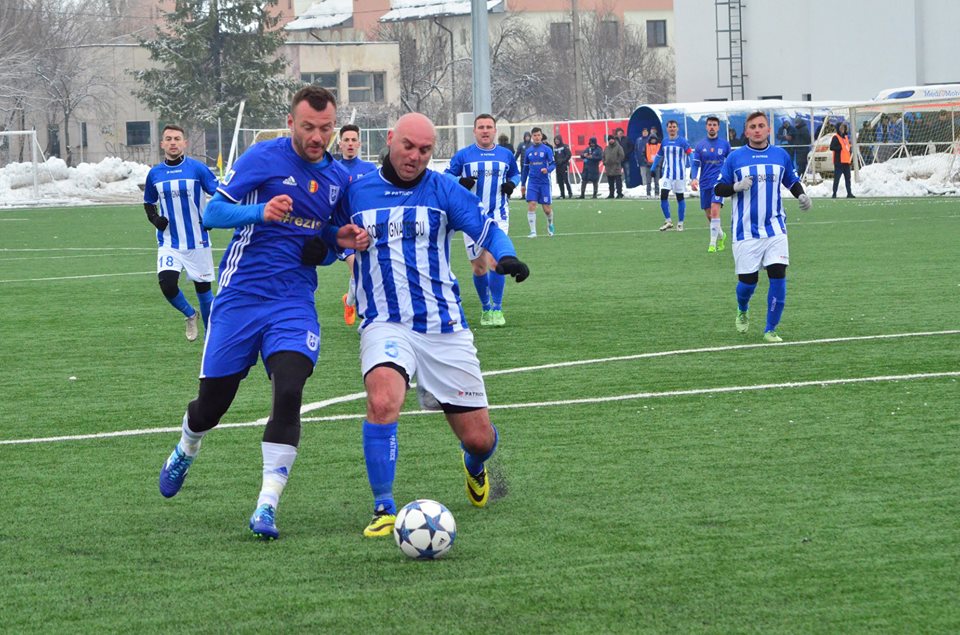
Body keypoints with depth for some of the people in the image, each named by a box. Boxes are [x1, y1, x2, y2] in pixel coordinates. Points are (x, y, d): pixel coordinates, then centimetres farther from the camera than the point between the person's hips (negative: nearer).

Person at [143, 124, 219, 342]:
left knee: (203, 288, 5)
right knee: (167, 283, -19)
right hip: (169, 242, 2)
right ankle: (190, 314, 10)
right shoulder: (155, 174, 4)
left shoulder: (197, 168, -6)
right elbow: (149, 203, 19)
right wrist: (154, 218, -1)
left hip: (197, 242, -2)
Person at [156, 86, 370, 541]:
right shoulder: (263, 157, -6)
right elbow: (212, 213, -9)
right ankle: (185, 452, 43)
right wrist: (261, 212, -26)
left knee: (289, 393, -20)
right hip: (240, 295, -2)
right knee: (213, 399, 7)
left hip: (294, 303, 2)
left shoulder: (339, 178, 9)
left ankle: (267, 505, -19)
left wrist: (341, 241, -2)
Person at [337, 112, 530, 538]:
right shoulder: (357, 193, 6)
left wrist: (505, 257, -25)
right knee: (382, 399, -32)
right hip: (386, 324, -1)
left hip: (444, 327, 1)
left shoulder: (443, 191, 4)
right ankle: (383, 508, -22)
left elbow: (486, 228, -4)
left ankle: (474, 466, 44)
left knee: (478, 437, 5)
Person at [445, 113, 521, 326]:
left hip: (498, 215, -1)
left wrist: (512, 183, -1)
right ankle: (485, 308, 24)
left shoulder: (506, 155, 7)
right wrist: (460, 182, -15)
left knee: (495, 261, -18)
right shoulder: (463, 155, 2)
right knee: (479, 267, 5)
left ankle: (497, 309, -11)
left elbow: (515, 174, 22)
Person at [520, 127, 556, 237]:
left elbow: (553, 164, -3)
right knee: (531, 205, -13)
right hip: (532, 182, 2)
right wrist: (522, 184, 17)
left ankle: (550, 225, 33)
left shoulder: (547, 149, -1)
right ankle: (533, 231, -10)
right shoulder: (528, 151, 9)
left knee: (547, 209, 3)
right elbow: (525, 168, 17)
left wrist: (548, 169, -26)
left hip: (544, 182, -2)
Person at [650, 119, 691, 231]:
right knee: (663, 196, -7)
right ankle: (668, 221, 6)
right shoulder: (664, 142, 7)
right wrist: (653, 169, 20)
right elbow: (659, 156, 20)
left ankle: (680, 223, 13)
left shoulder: (682, 141, -8)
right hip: (667, 174, 4)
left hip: (679, 174, -4)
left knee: (680, 198, 4)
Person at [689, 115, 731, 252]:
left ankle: (713, 244, -18)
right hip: (705, 184, 3)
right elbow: (695, 163, 0)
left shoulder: (725, 144, 4)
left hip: (719, 182, -3)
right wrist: (693, 178, -16)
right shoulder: (700, 145, 5)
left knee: (715, 210, -20)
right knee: (709, 215, 9)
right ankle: (720, 235, 36)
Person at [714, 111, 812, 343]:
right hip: (745, 231, -1)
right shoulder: (735, 158, 0)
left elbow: (792, 181, 20)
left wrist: (801, 195, 0)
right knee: (748, 280, 0)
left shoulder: (781, 155, 6)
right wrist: (737, 187, -18)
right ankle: (743, 311, 36)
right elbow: (718, 189, 2)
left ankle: (771, 329, -1)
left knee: (778, 275, -12)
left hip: (774, 228, 2)